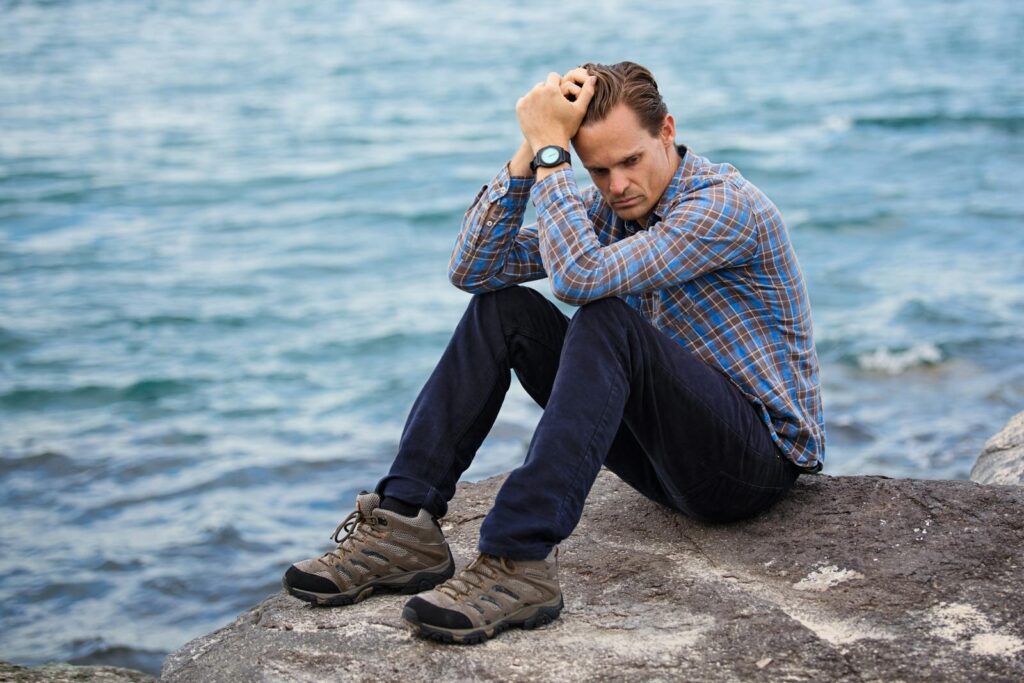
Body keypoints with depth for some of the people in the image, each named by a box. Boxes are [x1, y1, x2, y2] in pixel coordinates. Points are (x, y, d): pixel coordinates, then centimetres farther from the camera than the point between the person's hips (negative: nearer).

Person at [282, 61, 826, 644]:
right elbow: (473, 268, -3)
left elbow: (580, 277, -33)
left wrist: (551, 148, -25)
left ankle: (520, 562, -39)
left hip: (763, 457, -7)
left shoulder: (728, 205, -19)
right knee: (502, 308, -4)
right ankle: (406, 522, -12)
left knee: (607, 320, -33)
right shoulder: (607, 207, 5)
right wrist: (530, 152, -13)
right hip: (674, 448, 8)